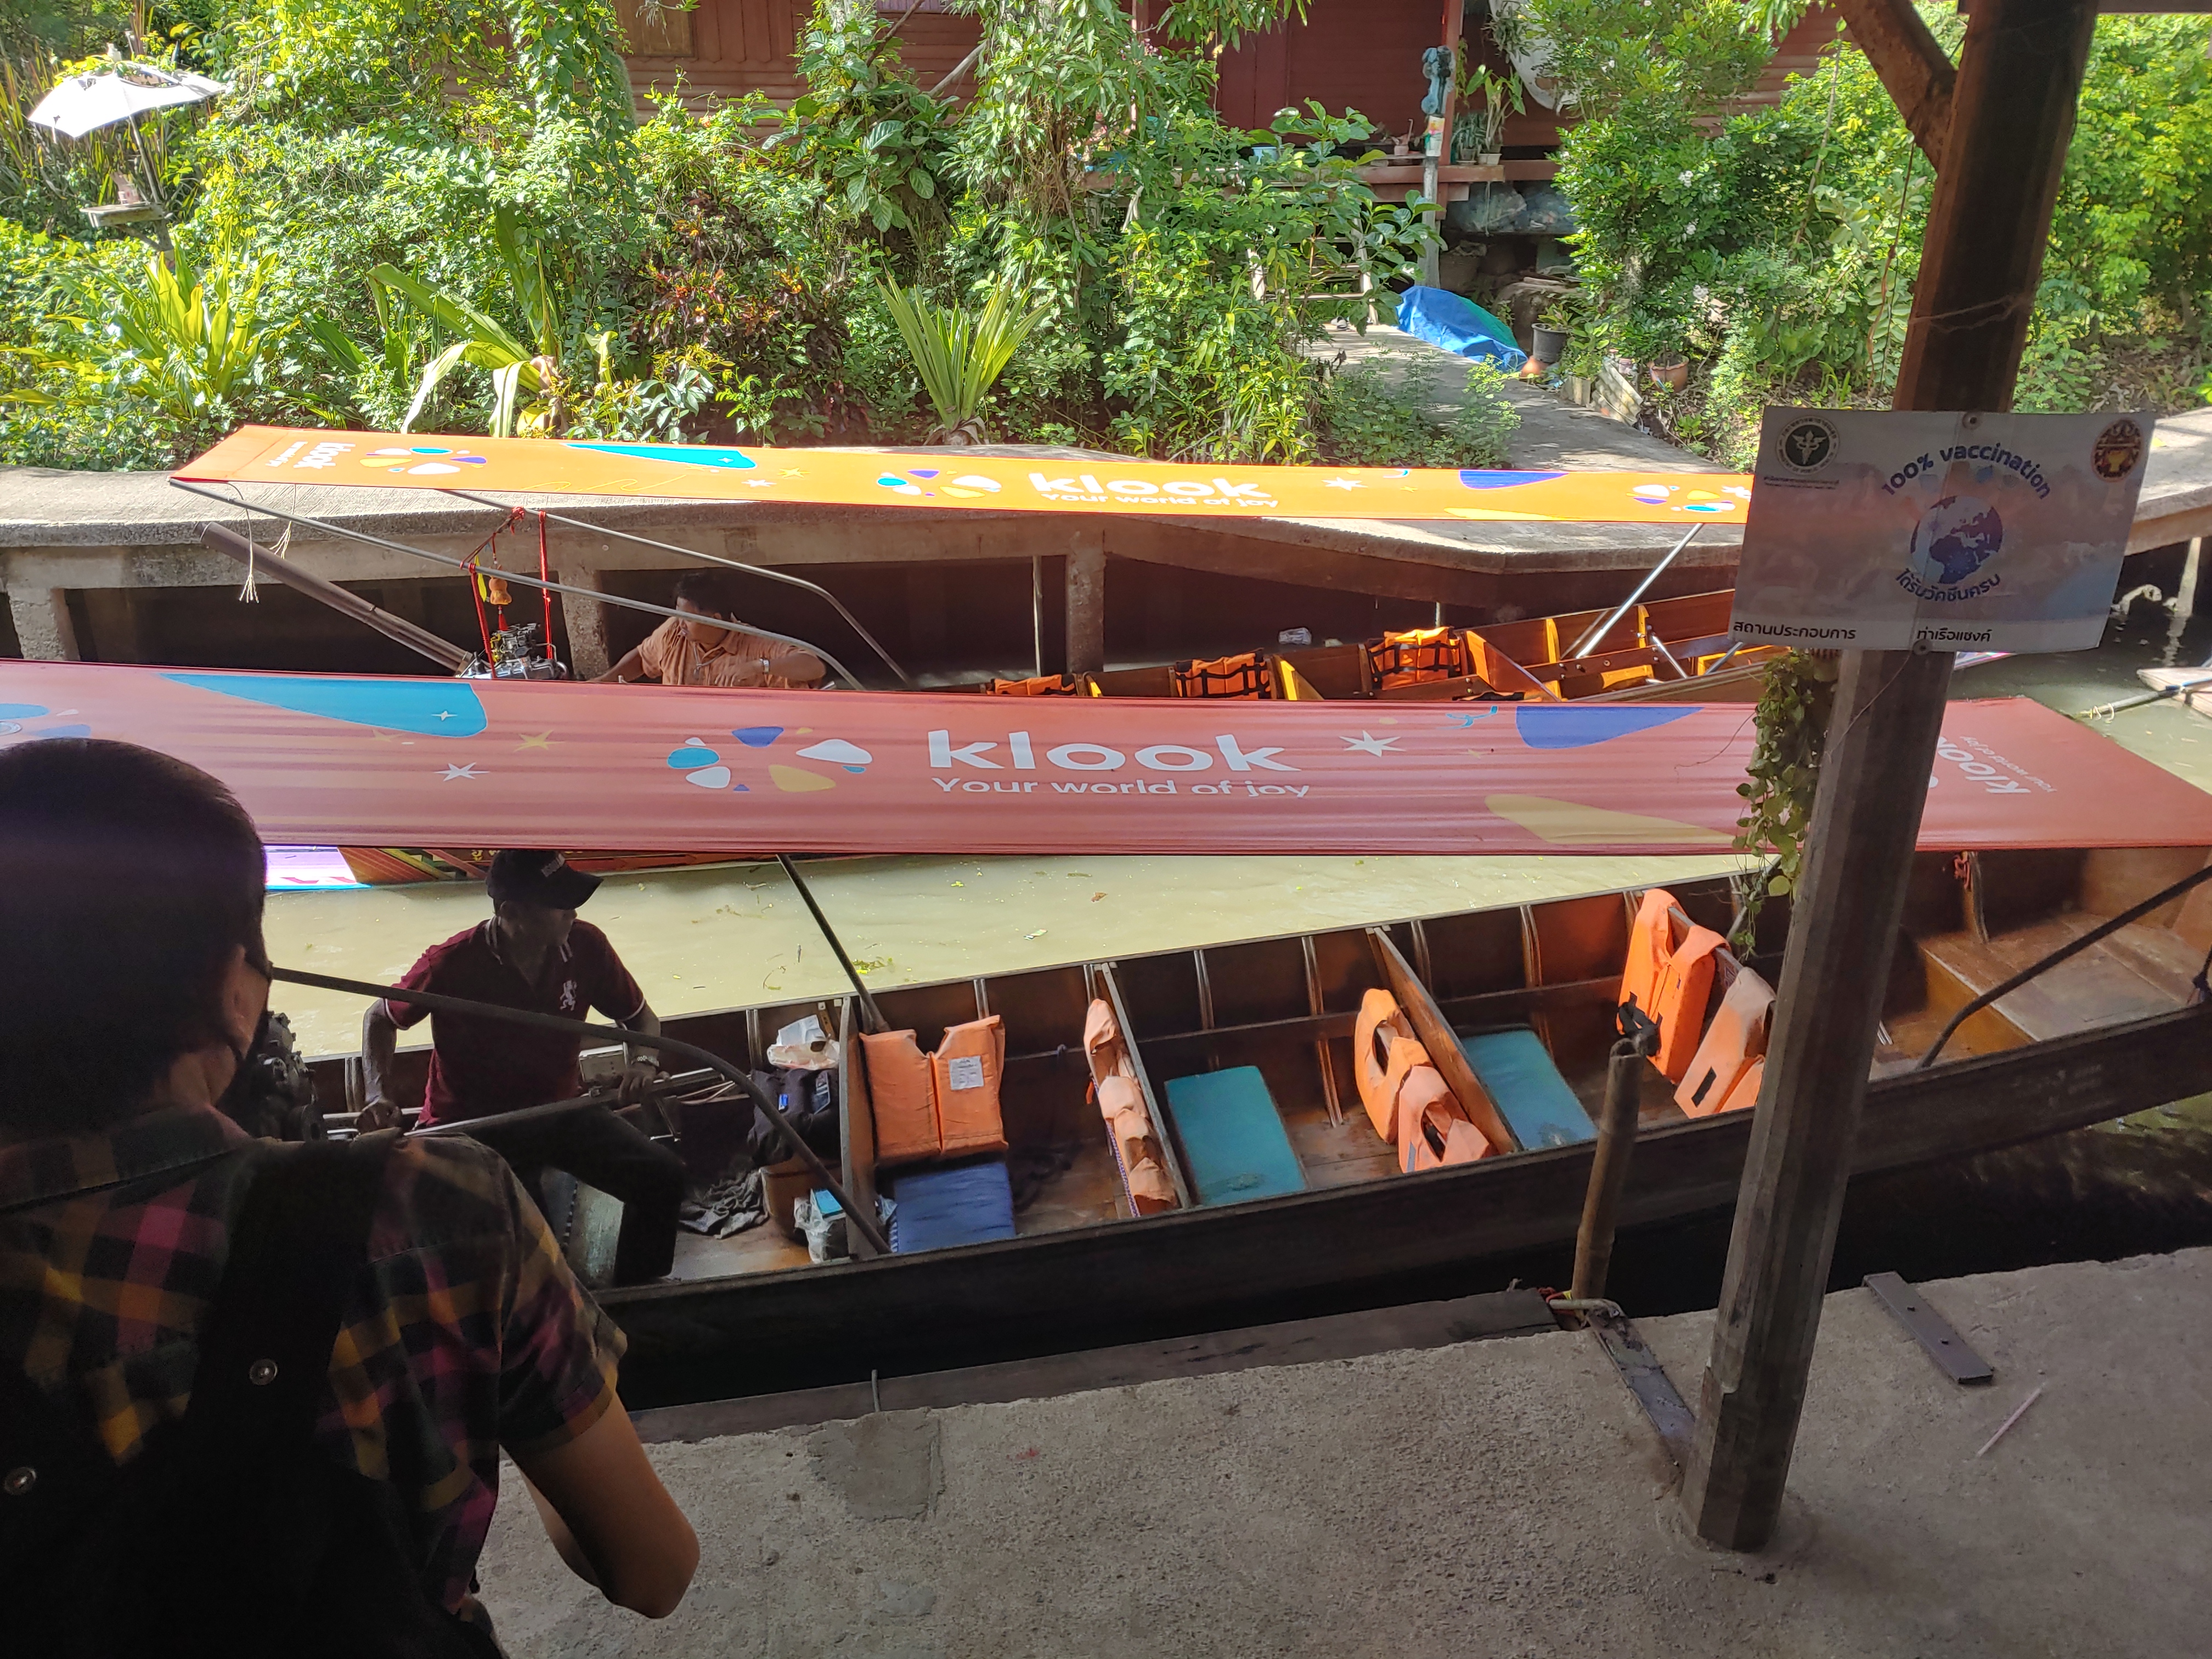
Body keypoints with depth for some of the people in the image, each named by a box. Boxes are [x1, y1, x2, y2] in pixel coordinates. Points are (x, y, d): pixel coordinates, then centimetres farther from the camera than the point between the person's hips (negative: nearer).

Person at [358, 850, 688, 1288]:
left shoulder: (586, 946, -11)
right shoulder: (451, 964, -19)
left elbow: (640, 1017, 6)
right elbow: (379, 1019, 2)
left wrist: (643, 1062, -16)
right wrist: (379, 1095, -14)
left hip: (561, 1109, 4)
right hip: (474, 1124, -3)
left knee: (664, 1176, -14)